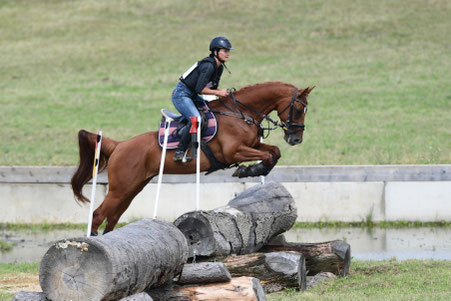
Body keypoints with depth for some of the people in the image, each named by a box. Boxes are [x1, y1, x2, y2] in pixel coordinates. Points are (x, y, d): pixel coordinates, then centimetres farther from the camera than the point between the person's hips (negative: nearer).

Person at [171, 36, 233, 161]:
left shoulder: (219, 67, 8)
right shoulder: (208, 66, -22)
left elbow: (212, 87, 18)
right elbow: (199, 89, -26)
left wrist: (223, 92, -1)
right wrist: (219, 93, -19)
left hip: (192, 96, 10)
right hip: (181, 95, -10)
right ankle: (179, 151, -22)